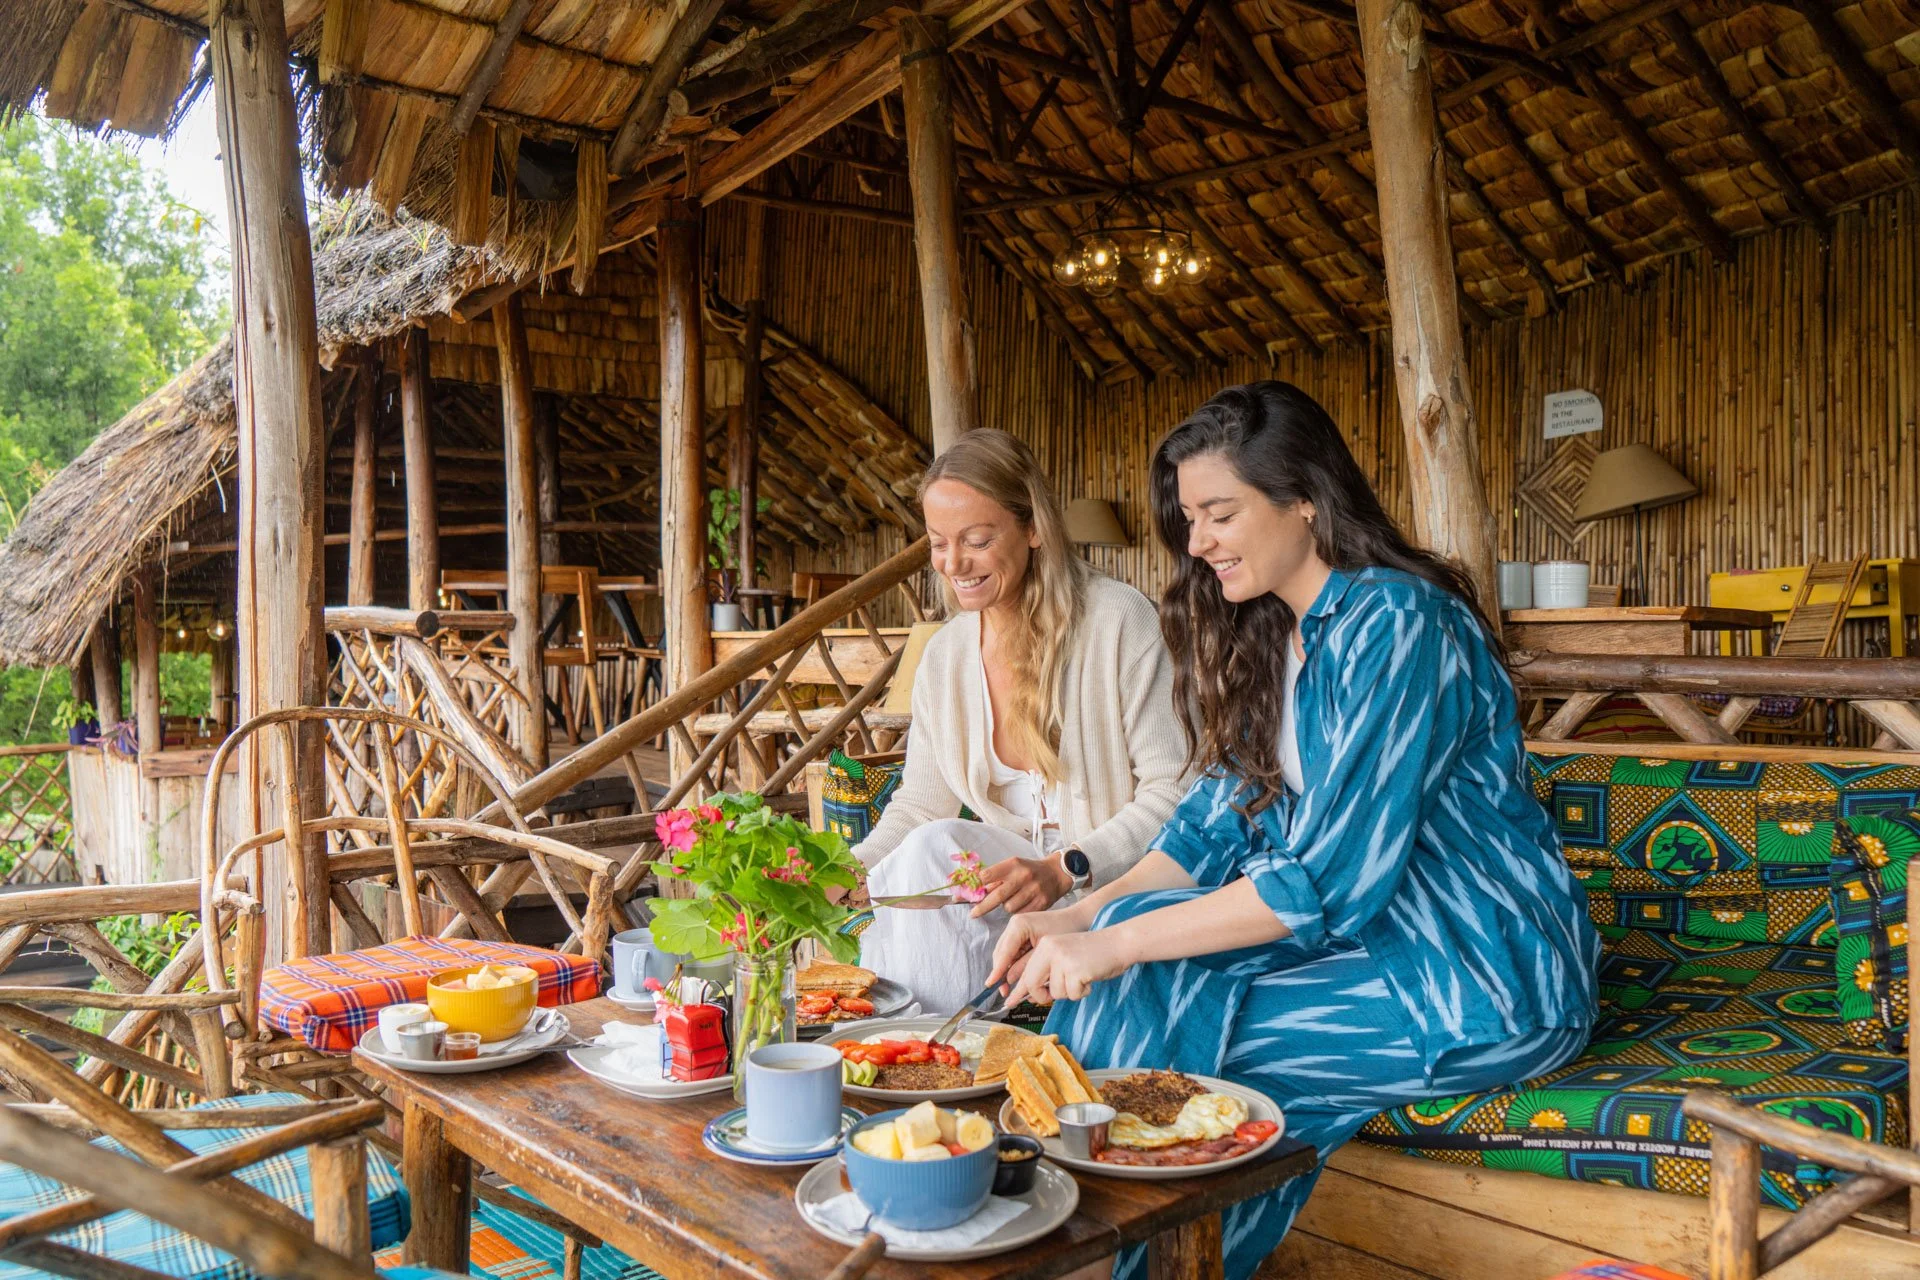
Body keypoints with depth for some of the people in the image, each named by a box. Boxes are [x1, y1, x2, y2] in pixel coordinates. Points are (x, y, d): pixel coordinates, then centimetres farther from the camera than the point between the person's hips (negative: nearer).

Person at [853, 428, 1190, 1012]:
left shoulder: (1120, 620, -11)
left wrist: (1067, 869, -25)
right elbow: (919, 804, 8)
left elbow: (1176, 790, -13)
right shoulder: (943, 656, 7)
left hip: (1113, 886, -5)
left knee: (933, 850, -28)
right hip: (1013, 872, 5)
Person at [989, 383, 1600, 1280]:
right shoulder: (1266, 637, 7)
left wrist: (1116, 946, -25)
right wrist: (1080, 919, -8)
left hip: (1489, 975, -8)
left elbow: (1331, 877, -25)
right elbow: (1216, 824, 7)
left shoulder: (1396, 626, -20)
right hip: (1376, 935, 8)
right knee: (1143, 957, -12)